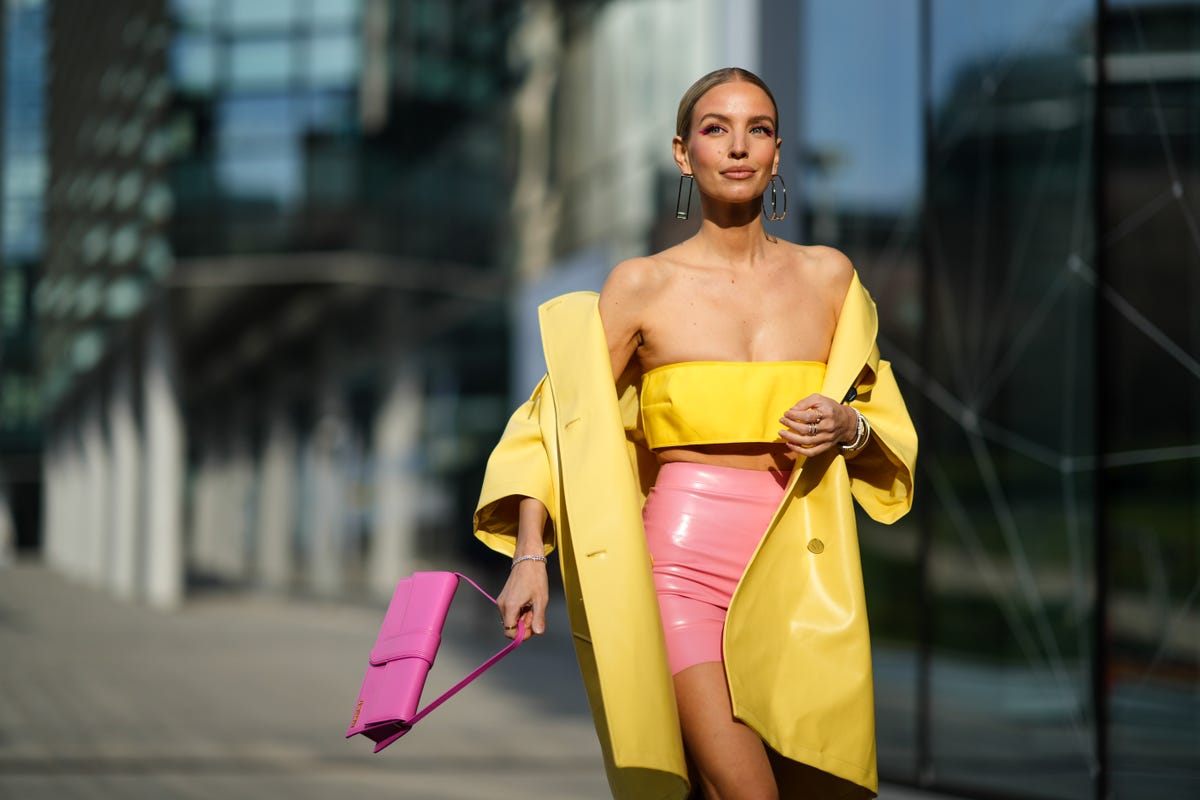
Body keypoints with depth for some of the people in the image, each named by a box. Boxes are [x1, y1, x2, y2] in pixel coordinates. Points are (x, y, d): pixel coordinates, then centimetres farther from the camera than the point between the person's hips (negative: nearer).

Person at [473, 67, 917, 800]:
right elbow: (558, 417, 3)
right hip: (682, 563, -3)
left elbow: (889, 430, 19)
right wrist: (529, 555, -9)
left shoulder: (828, 277, 8)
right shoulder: (644, 285, 1)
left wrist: (848, 428, -5)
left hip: (799, 572, 4)